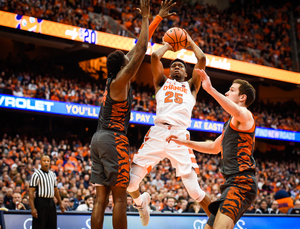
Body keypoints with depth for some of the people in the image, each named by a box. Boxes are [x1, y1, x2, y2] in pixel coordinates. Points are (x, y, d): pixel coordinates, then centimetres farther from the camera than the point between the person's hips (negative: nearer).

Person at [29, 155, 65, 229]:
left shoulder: (52, 174, 15)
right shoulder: (36, 174, -6)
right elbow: (31, 192, -11)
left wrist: (60, 204, 22)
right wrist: (33, 208, -18)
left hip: (51, 202, 7)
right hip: (40, 202, -7)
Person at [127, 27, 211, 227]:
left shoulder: (191, 86, 24)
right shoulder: (162, 82, 25)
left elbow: (202, 60, 14)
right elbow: (155, 56, 12)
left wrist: (190, 42, 29)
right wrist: (167, 46, 30)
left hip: (180, 136, -1)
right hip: (157, 133, 1)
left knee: (194, 189, -10)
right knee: (130, 181, -4)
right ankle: (141, 201, 31)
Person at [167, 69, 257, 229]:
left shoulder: (246, 115, -3)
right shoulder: (230, 123, 28)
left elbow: (238, 112, -30)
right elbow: (214, 148, 40)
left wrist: (210, 89, -36)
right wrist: (185, 142, 35)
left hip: (241, 182, -11)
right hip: (231, 183, 11)